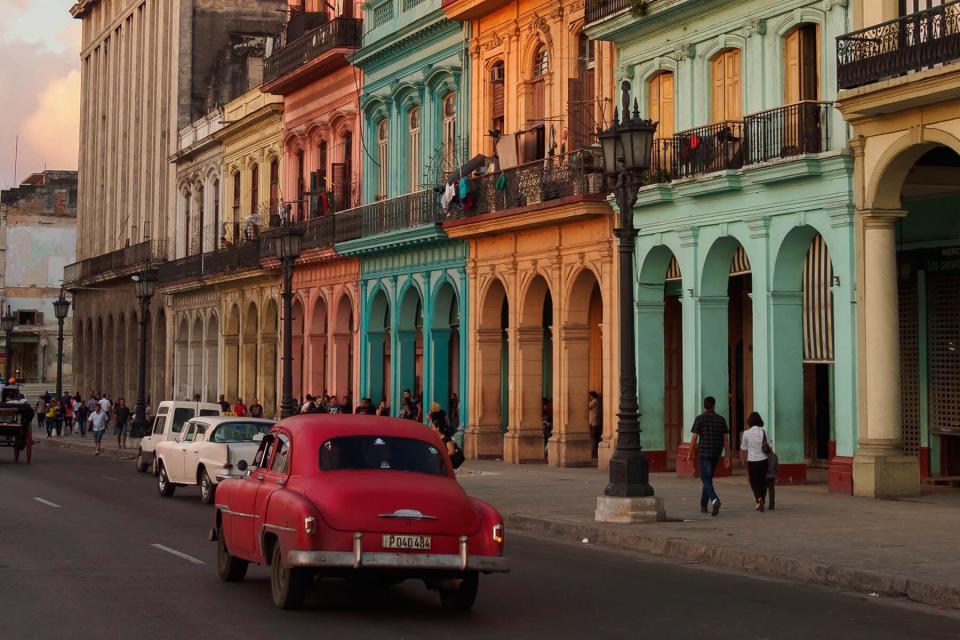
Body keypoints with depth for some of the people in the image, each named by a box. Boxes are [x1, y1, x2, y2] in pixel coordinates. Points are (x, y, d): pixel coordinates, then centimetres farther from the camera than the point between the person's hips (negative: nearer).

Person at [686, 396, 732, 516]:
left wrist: (690, 452, 2)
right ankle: (703, 506, 21)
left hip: (705, 452, -4)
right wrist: (727, 456, 8)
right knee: (708, 478, 17)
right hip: (717, 453, 4)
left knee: (706, 479, -6)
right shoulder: (721, 419, 5)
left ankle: (715, 500, -31)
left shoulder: (700, 419, -6)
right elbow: (726, 439, 4)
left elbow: (694, 437, -8)